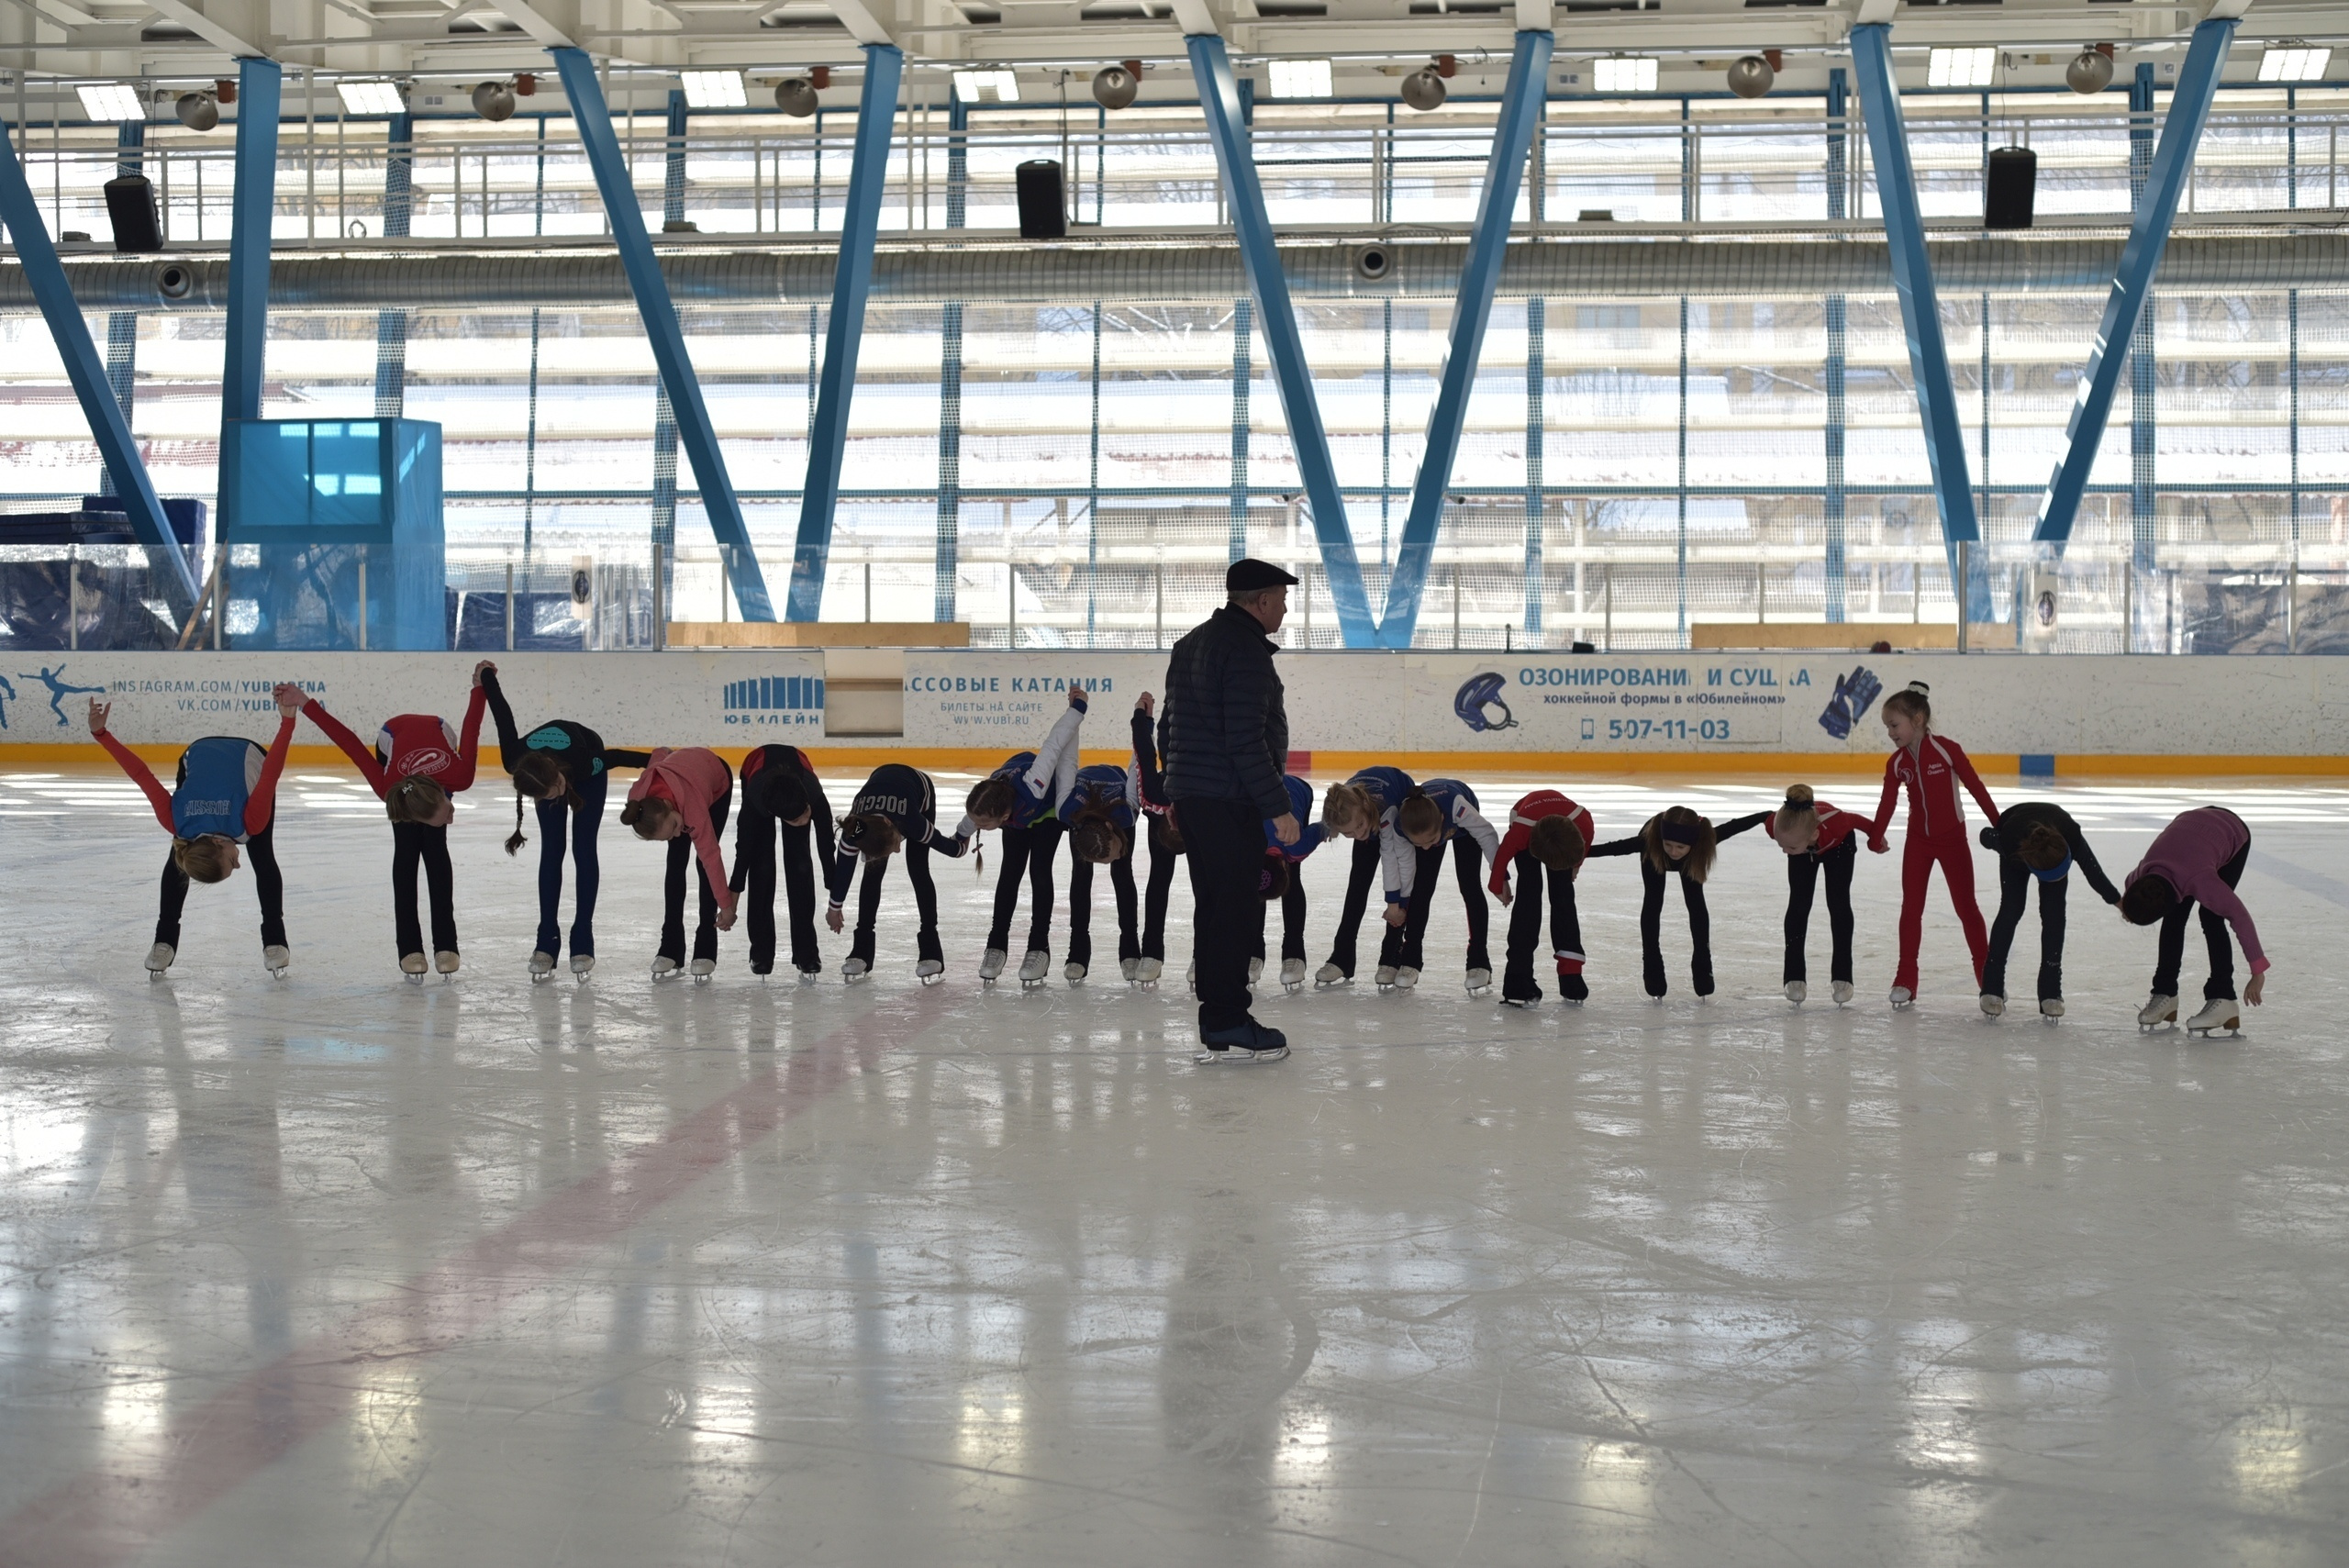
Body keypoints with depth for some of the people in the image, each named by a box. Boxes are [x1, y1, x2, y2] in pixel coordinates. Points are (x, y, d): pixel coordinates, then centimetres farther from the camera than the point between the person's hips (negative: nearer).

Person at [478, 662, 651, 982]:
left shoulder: (583, 762, -46)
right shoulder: (515, 762, -39)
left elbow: (618, 757, -26)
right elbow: (503, 714, -24)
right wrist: (487, 677, -9)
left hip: (586, 769, -2)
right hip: (548, 763, 2)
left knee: (584, 850, -7)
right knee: (551, 852, -5)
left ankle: (583, 941, -4)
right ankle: (547, 942, -2)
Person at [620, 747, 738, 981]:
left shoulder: (694, 807, -47)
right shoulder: (638, 797, -34)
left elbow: (711, 857, -36)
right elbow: (660, 753, -13)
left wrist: (726, 905, -29)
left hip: (718, 780, -4)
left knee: (703, 860, -13)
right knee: (676, 863, -5)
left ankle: (706, 949, -8)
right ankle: (671, 948, -1)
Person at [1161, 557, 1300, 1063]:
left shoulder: (1193, 643, 17)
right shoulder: (1246, 650, -15)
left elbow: (1173, 728, 23)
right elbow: (1246, 741, -21)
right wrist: (1278, 807, -18)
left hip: (1189, 793, 10)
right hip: (1228, 800, -10)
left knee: (1215, 906, 14)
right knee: (1237, 906, -6)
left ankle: (1218, 1020, 20)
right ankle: (1226, 1028, -3)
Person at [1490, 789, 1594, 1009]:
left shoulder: (1584, 823, -39)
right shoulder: (1520, 832, -44)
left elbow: (1586, 842, -11)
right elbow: (1503, 853, -21)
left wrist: (1576, 864, 8)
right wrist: (1499, 884, -2)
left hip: (1563, 821, 3)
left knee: (1563, 898, -5)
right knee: (1529, 896, -16)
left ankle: (1570, 973, 0)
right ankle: (1518, 981, -20)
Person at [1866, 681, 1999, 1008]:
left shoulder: (1946, 749, -17)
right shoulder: (1896, 763, -5)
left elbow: (1976, 787, -12)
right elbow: (1887, 804, 2)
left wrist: (2000, 826, -10)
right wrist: (1875, 839, -1)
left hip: (1953, 839, -4)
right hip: (1917, 840, 4)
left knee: (1966, 906, 4)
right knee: (1911, 907, 3)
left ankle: (1987, 974, 17)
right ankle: (1906, 979, 9)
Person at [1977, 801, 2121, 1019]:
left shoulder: (2073, 839, -42)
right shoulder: (2008, 840, -46)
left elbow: (2093, 870, -21)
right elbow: (1987, 836, -21)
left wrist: (2116, 900, -6)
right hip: (2016, 853, -1)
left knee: (2053, 914, -11)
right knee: (2011, 909, -12)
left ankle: (2050, 992, -5)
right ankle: (1992, 987, -5)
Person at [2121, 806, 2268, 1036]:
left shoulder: (2199, 880, -44)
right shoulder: (2143, 872, -28)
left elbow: (2239, 916, -40)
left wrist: (2258, 971, -38)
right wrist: (2129, 905, 16)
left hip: (2235, 835, -5)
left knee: (2211, 917, -20)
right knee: (2175, 916, -3)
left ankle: (2222, 1000, -18)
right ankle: (2164, 994, 7)